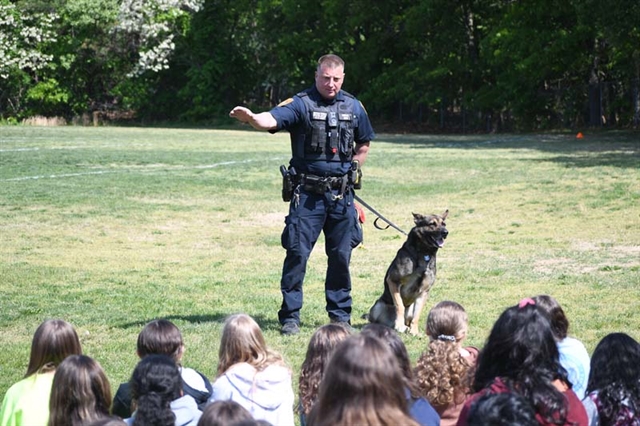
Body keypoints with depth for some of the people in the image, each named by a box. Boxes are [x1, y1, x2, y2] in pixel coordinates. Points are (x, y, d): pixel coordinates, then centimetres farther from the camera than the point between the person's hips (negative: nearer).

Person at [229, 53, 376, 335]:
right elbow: (273, 119, -25)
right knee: (298, 252, -5)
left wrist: (349, 172, 11)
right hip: (307, 195, -4)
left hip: (341, 195, 4)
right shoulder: (301, 104, -6)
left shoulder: (354, 107, 8)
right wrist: (251, 118, -46)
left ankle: (341, 315, 21)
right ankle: (290, 316, 3)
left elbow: (363, 144, 22)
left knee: (341, 255, 9)